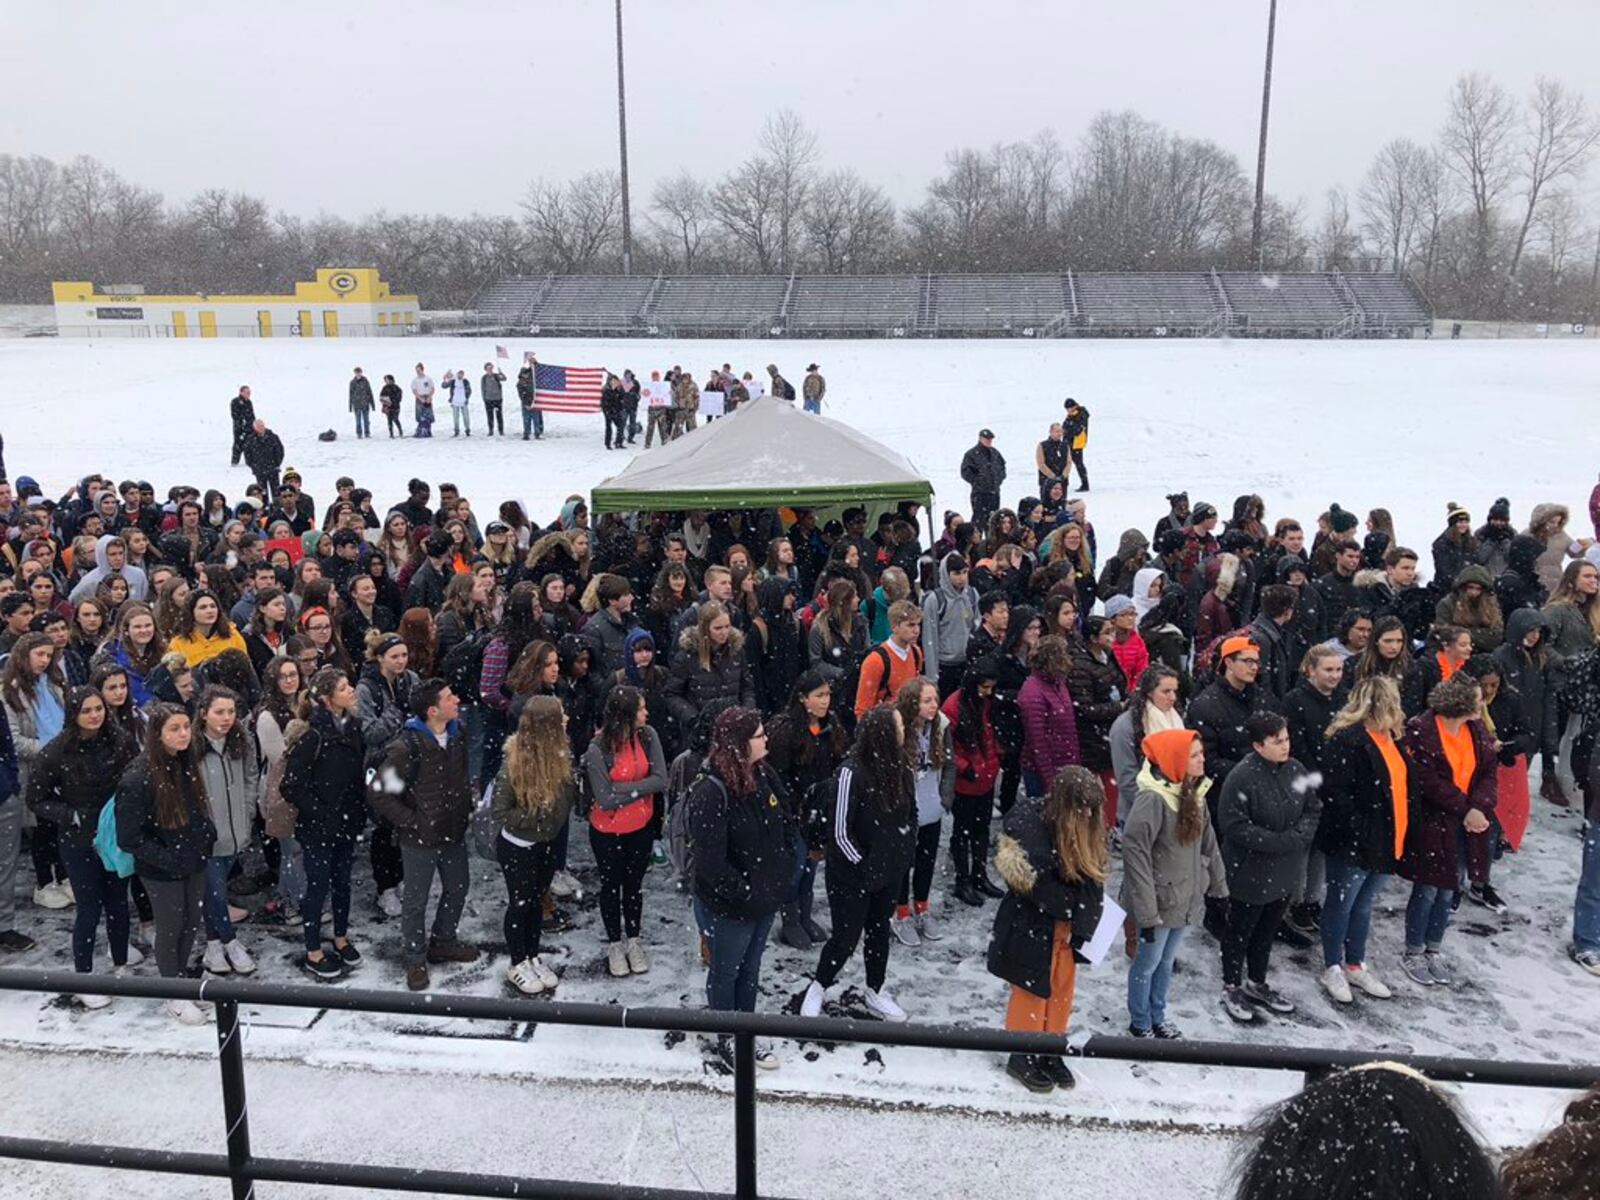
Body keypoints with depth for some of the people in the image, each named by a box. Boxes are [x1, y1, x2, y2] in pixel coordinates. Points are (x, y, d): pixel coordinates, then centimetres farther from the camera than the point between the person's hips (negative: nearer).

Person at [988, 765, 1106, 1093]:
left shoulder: (1085, 830, -4)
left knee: (1062, 990, 16)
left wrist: (1083, 929, -11)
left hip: (1067, 926, 6)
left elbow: (1093, 882, -3)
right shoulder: (1029, 824, -23)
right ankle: (1022, 1057, 25)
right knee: (1033, 990, 8)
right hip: (1032, 927, -6)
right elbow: (1034, 884, -23)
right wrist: (1074, 907, -17)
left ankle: (1049, 1051, 33)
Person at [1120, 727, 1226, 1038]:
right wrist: (1146, 910, -26)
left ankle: (1158, 1018, 40)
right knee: (1147, 963, 12)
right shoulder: (1152, 798, -25)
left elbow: (1208, 842, 11)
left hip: (1186, 897, 7)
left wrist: (1219, 885, 12)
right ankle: (1140, 1025, 31)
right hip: (1160, 900, -7)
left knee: (1167, 962, 22)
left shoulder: (1193, 792, 0)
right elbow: (1135, 852, -26)